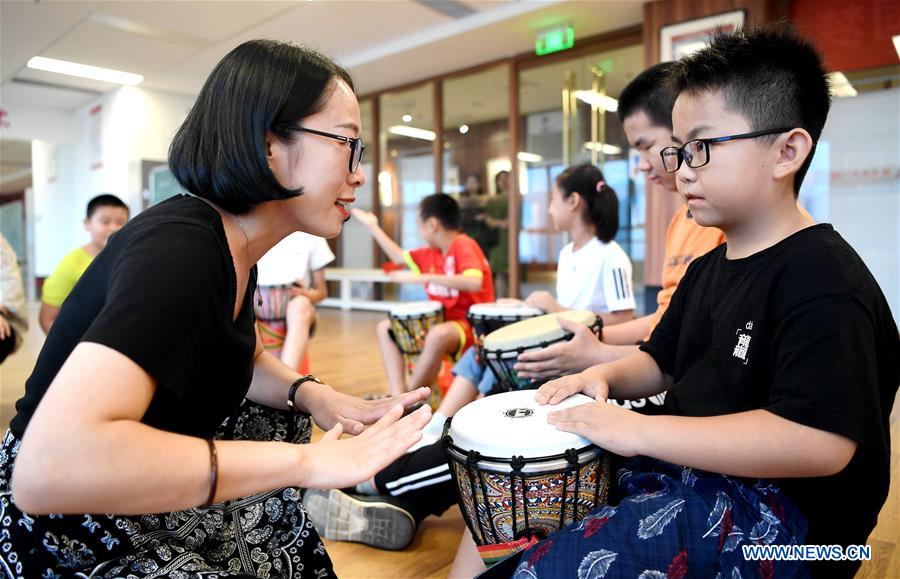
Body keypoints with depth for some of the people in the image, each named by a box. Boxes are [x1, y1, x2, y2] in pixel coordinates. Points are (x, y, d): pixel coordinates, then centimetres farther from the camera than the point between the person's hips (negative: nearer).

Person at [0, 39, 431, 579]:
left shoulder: (236, 248, -3)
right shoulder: (176, 250, -30)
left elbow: (245, 363, 10)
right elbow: (50, 466, -41)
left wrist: (314, 395, -10)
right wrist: (306, 460, -37)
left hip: (142, 492, 8)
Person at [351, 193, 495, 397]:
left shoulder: (464, 245, -17)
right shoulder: (432, 253, 7)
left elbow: (474, 283, -34)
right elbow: (399, 257, 21)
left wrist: (423, 277, -34)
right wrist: (373, 226, 24)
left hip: (471, 324, -9)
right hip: (443, 320, 9)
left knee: (438, 335, -39)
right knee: (386, 327, 5)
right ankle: (398, 395, -10)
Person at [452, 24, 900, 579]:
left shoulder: (824, 280, -19)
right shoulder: (709, 266, 9)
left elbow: (821, 441, -29)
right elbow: (662, 362, 18)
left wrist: (639, 430, -28)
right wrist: (605, 375, -4)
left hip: (774, 515, -9)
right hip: (687, 469, 9)